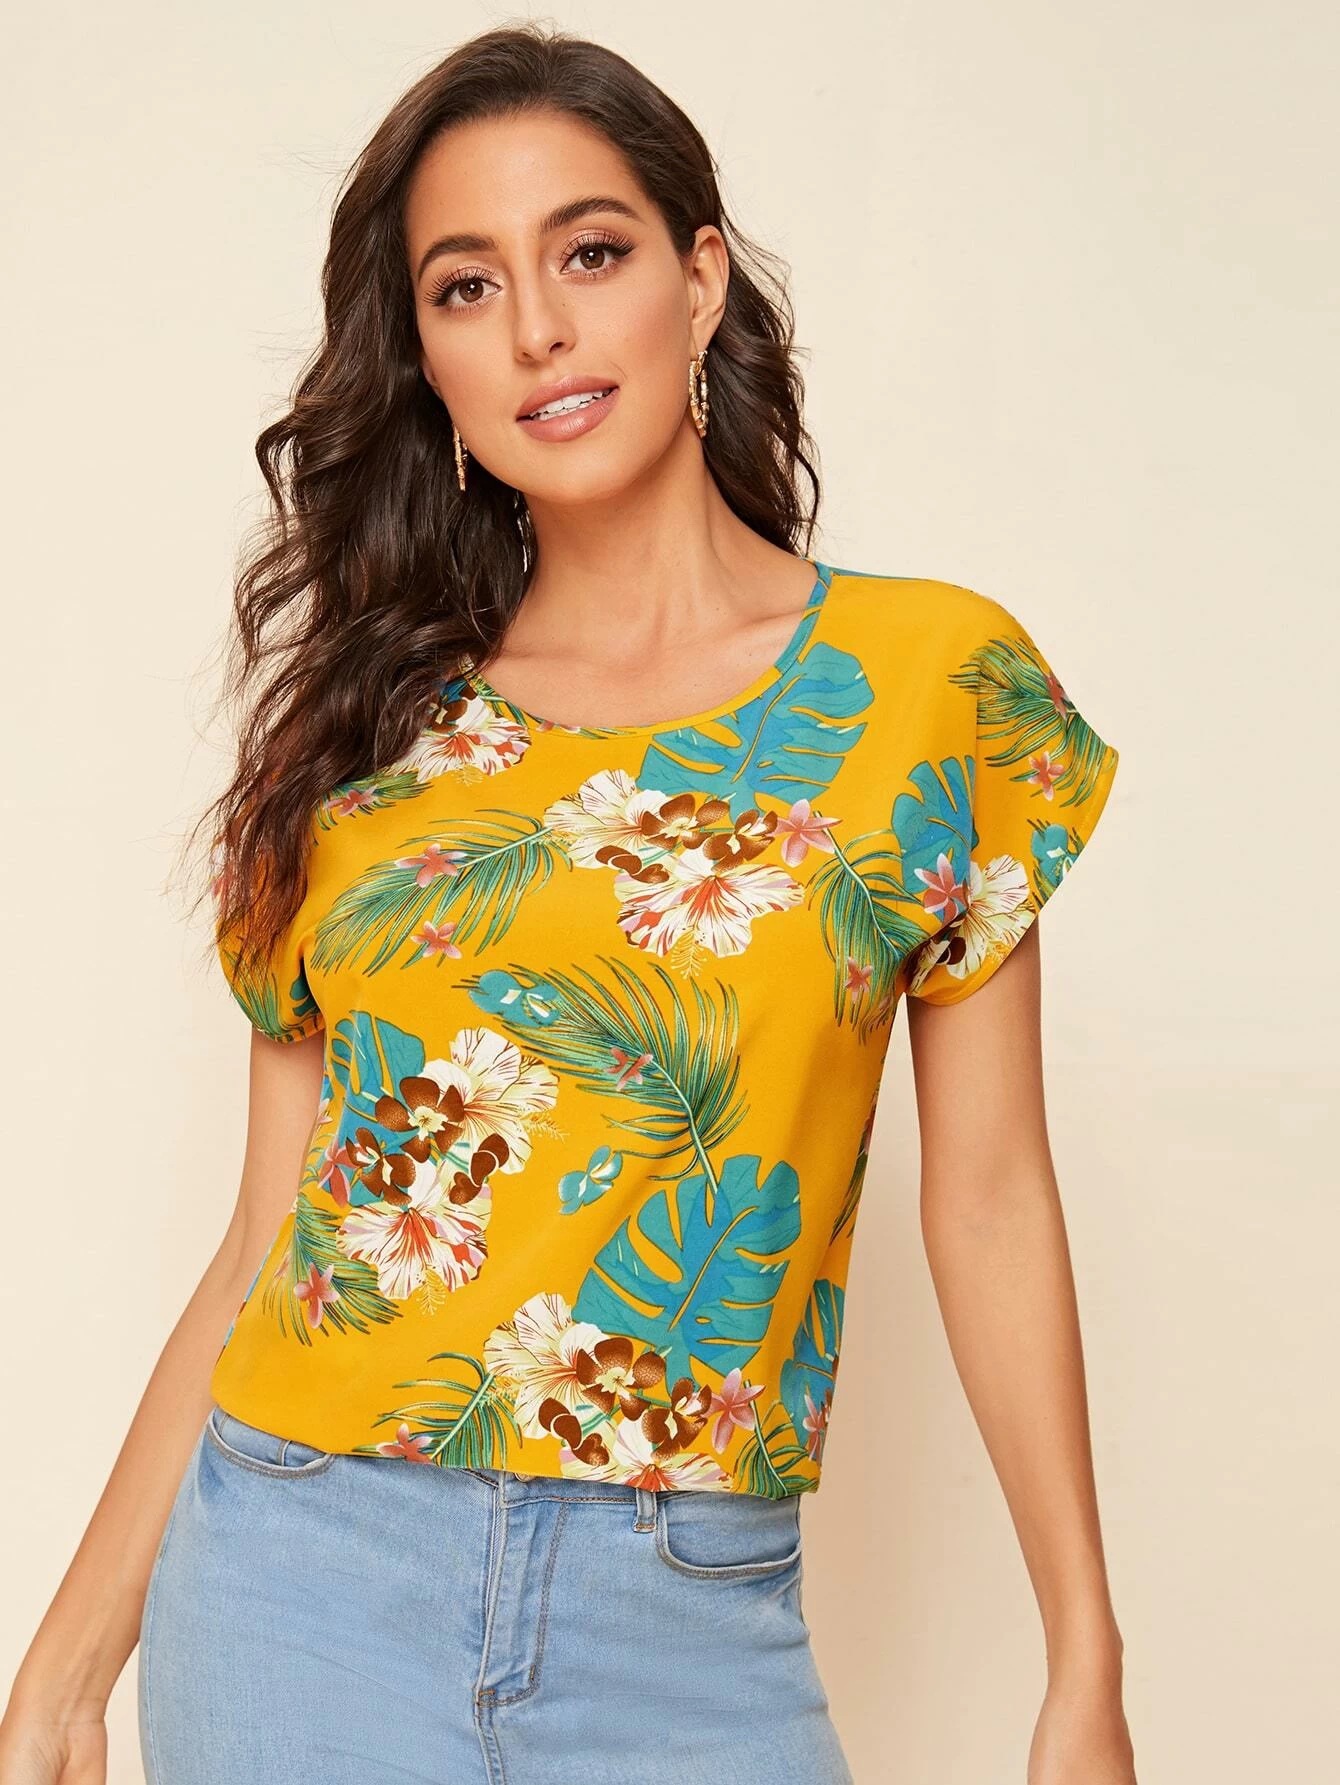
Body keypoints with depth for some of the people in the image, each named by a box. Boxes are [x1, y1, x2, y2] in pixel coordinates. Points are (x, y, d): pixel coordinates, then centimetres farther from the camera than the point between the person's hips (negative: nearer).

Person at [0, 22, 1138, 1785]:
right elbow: (264, 1246, 5)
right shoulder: (368, 733, 5)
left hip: (688, 1633, -1)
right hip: (299, 1581, 1)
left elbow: (989, 1197, 1)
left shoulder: (933, 678, 0)